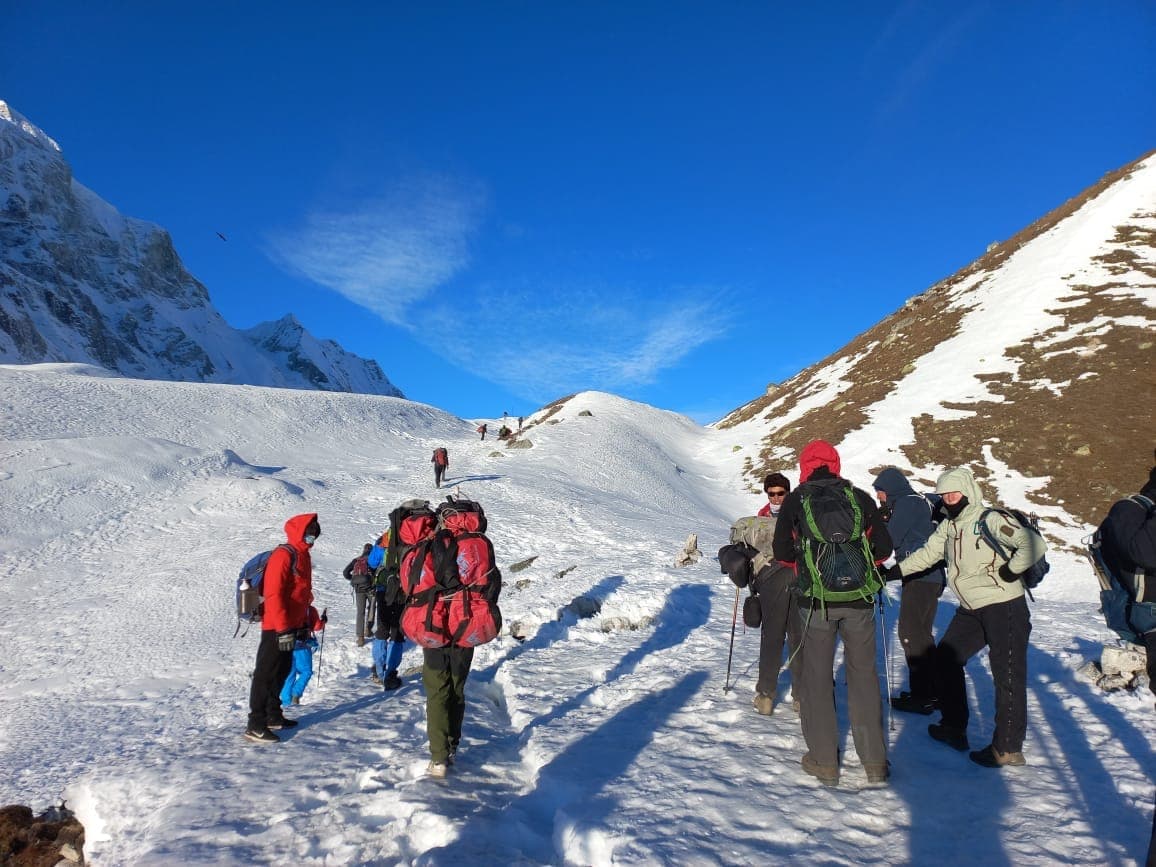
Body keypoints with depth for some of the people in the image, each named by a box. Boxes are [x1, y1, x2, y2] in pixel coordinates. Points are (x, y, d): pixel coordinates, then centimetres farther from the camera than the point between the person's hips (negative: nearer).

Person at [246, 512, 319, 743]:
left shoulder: (303, 555, 13)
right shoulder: (283, 555, -17)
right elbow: (273, 594, -23)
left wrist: (304, 621, 21)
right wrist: (283, 629, -25)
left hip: (291, 625, 10)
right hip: (276, 628, -10)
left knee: (282, 671, 17)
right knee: (266, 673, -5)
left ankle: (273, 716, 29)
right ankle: (255, 725, -1)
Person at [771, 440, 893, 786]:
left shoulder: (794, 501, 0)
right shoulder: (860, 497, 3)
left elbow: (782, 553, 1)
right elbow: (883, 548, 4)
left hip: (816, 601, -1)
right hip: (859, 599, 2)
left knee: (817, 677, 10)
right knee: (864, 675, 13)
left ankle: (824, 761, 15)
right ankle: (875, 763, 18)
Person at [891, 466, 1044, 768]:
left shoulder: (991, 521, -16)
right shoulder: (948, 525, 9)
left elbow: (1033, 545, -24)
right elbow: (927, 554, 15)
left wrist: (1008, 572, -19)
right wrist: (893, 571, 8)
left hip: (1004, 607, -9)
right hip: (971, 610, 9)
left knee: (1008, 675, -4)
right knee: (945, 658, 13)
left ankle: (1008, 749, 6)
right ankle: (954, 728, 26)